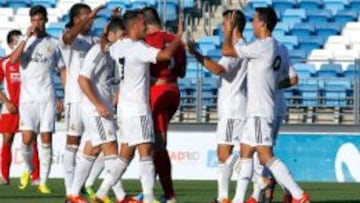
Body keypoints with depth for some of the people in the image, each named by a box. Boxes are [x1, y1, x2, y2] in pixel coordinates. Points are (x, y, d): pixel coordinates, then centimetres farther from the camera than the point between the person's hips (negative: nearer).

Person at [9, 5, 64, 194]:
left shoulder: (53, 43, 10)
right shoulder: (25, 41, 6)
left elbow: (62, 70, 14)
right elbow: (13, 60, -12)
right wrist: (27, 37, -17)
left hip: (47, 98, 1)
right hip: (28, 98, -1)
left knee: (46, 140, -3)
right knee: (27, 139, -10)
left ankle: (43, 182, 1)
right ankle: (27, 169, 19)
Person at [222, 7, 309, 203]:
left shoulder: (263, 46, -16)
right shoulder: (277, 48, 12)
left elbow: (227, 51, -15)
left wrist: (228, 32, 3)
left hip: (260, 112, -10)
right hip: (256, 111, 10)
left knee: (266, 156, -13)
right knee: (245, 153, 14)